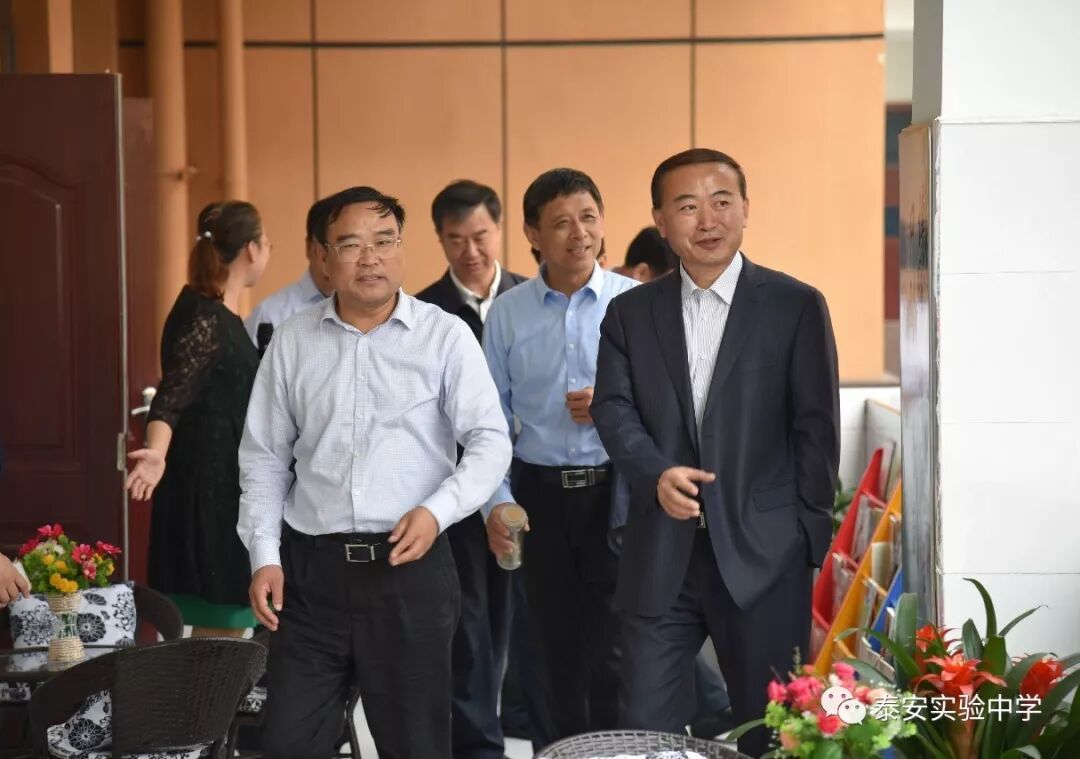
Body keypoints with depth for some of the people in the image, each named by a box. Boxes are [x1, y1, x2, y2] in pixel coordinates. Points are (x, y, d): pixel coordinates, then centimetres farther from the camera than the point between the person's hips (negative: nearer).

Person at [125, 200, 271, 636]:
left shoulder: (223, 315, 12)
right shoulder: (204, 318, -16)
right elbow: (172, 397, -26)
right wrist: (156, 455, -43)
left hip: (229, 483, 10)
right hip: (206, 486, -10)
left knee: (226, 625, 11)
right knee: (217, 628, -5)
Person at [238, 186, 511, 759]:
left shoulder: (445, 335, -2)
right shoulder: (291, 341, 6)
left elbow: (490, 442, -3)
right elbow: (264, 457, 11)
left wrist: (437, 510, -18)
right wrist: (264, 556, 3)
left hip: (411, 566, -2)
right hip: (311, 567, 2)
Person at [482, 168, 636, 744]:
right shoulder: (507, 313, 3)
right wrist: (497, 501, -4)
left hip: (617, 492, -2)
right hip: (539, 495, 2)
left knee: (615, 648, 0)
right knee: (556, 648, 13)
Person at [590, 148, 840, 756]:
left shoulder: (797, 306, 0)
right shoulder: (631, 312, 9)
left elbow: (816, 428, -2)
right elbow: (614, 409, 1)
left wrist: (813, 539, -5)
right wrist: (657, 472, -19)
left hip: (764, 552, -2)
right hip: (660, 554, 3)